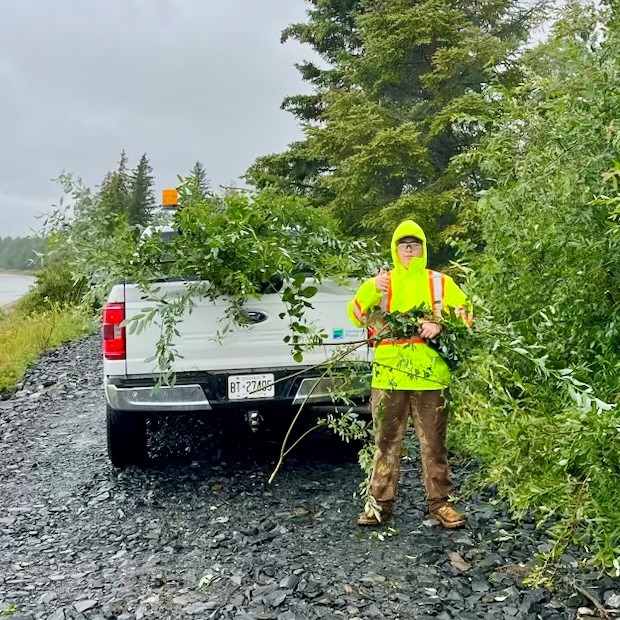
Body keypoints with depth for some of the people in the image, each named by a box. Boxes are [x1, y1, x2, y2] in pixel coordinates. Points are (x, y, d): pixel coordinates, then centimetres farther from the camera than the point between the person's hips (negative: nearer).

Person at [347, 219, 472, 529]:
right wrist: (371, 290, -18)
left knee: (434, 444, 7)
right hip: (389, 375, 0)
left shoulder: (441, 282, 11)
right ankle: (380, 502, 14)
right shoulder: (381, 282, 9)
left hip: (431, 375, 0)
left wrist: (441, 324, -12)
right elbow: (357, 316, -1)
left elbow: (465, 312, 6)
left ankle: (439, 503, 18)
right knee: (386, 442, 6)